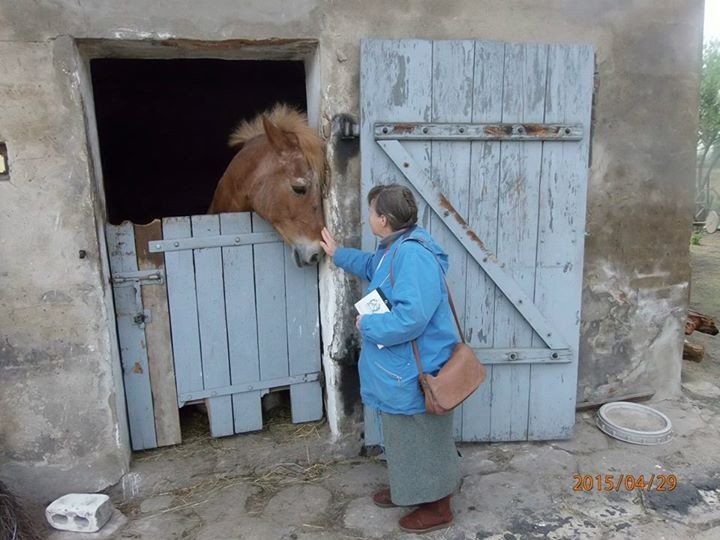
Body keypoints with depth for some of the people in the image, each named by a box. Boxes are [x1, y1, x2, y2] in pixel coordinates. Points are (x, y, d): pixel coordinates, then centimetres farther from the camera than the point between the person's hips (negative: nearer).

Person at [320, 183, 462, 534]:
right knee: (403, 435, 26)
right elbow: (372, 267, 30)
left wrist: (367, 324, -21)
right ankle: (406, 488, 46)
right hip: (399, 369, 11)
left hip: (416, 371, -10)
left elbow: (411, 318, -36)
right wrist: (338, 254, 34)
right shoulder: (394, 248, 5)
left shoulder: (413, 255, -29)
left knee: (424, 439, 9)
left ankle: (437, 507, 29)